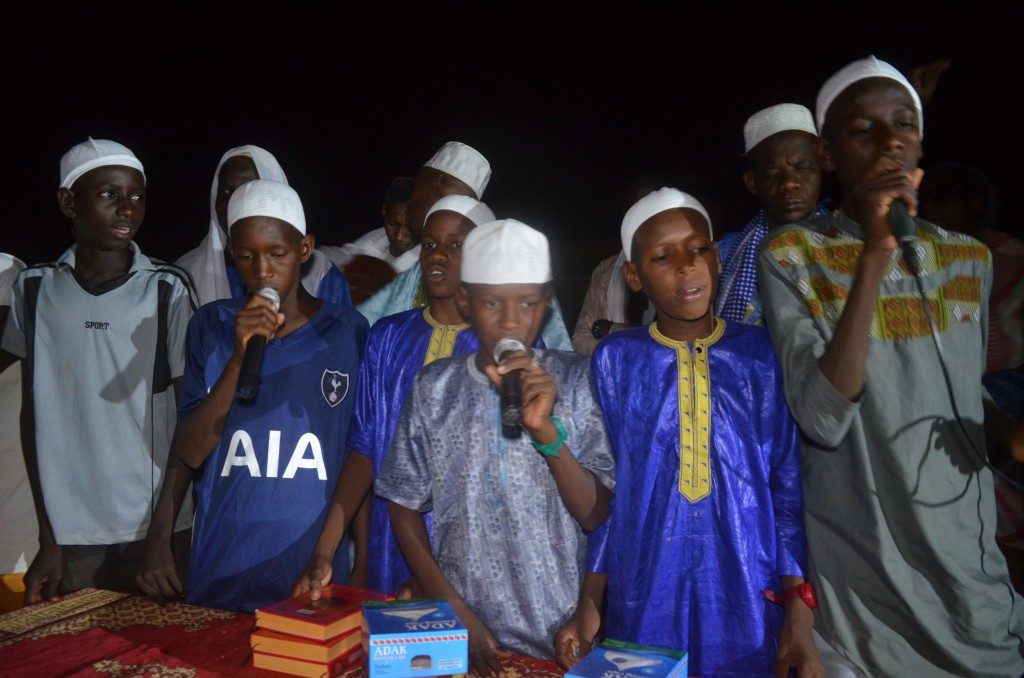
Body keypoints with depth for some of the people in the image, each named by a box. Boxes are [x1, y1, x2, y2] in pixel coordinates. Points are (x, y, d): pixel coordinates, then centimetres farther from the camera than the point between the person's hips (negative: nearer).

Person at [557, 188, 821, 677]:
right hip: (643, 602, 0)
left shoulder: (761, 353, -3)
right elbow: (604, 489, 2)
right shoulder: (615, 360, -2)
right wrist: (590, 603, -1)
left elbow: (788, 489, 0)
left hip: (748, 604, 0)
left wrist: (799, 612, -4)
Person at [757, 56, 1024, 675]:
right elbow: (824, 420, -25)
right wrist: (874, 255, -28)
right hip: (858, 565, -4)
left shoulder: (969, 259, 4)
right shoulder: (791, 256, -12)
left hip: (969, 555, 5)